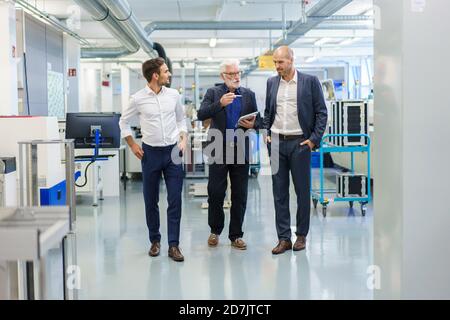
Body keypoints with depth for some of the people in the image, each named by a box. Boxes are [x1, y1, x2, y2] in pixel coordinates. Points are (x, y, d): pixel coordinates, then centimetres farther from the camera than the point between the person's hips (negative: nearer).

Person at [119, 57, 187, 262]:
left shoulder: (173, 95, 2)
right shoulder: (138, 98, -5)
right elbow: (124, 121, 9)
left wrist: (183, 139, 1)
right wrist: (132, 145, 4)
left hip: (172, 152, 1)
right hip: (150, 153, -1)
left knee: (175, 200, -3)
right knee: (151, 200, 8)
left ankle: (173, 245, 2)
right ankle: (155, 240, 23)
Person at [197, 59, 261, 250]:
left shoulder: (249, 95, 11)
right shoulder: (213, 93, 3)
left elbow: (258, 120, 13)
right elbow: (201, 115, -10)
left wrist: (253, 124, -10)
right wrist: (220, 103, -22)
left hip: (241, 150, 2)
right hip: (219, 150, -2)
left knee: (240, 196, 5)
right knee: (215, 193, 1)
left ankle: (236, 235, 14)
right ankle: (215, 231, 20)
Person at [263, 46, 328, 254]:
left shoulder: (310, 81, -2)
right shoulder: (272, 83, 10)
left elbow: (321, 112, -1)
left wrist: (314, 139, -7)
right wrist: (267, 134, 8)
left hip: (300, 143, -3)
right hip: (276, 143, 4)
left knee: (303, 190, 4)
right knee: (279, 192, 4)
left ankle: (301, 235, 16)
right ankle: (283, 238, 10)